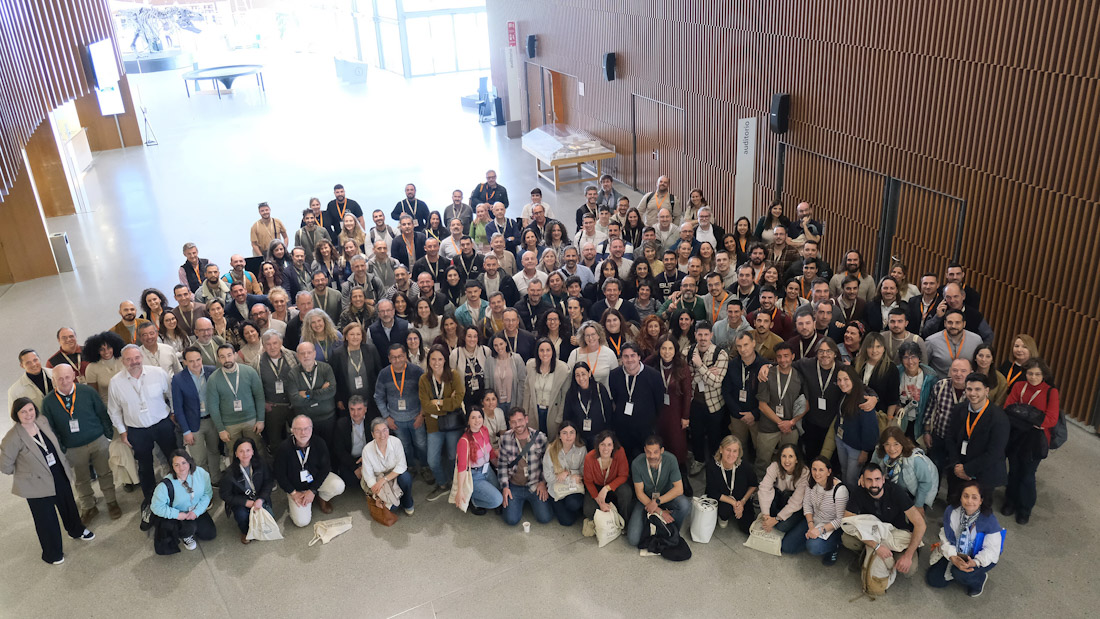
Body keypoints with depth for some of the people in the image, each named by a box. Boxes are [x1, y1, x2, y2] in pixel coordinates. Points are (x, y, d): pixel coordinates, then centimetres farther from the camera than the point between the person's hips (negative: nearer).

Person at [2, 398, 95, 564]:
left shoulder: (43, 423, -8)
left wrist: (66, 463, 12)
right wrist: (26, 472, -5)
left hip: (60, 476, 6)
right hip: (38, 484, -6)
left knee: (68, 505, 25)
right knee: (46, 519, 8)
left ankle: (77, 531, 54)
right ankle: (52, 553, 30)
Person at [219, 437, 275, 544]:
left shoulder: (261, 464, -14)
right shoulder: (229, 473, -21)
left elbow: (269, 482, -4)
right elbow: (224, 495, -13)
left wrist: (261, 500, -21)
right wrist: (247, 503, -20)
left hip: (259, 499, 3)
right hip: (239, 502, -2)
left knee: (269, 515, -20)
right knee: (242, 515, -32)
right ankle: (245, 532, 5)